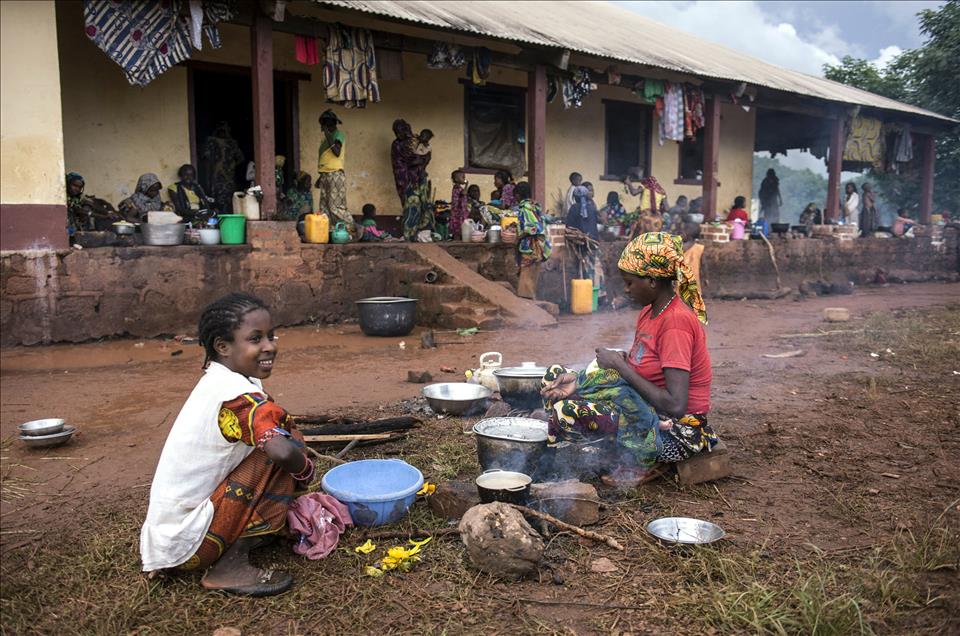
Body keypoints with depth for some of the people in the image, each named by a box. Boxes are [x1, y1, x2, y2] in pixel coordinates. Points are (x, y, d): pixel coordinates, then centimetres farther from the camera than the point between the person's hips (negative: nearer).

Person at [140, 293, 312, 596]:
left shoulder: (215, 382, 6)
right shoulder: (239, 393, -21)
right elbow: (282, 452, -34)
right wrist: (305, 467, -13)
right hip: (188, 546, -9)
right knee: (286, 442, -15)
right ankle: (231, 565, -11)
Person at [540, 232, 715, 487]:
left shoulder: (676, 322, -23)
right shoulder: (650, 311, 6)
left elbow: (675, 405, -28)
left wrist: (620, 364, -19)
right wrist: (579, 379, -6)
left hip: (676, 432, -10)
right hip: (648, 407, 10)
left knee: (567, 412, -25)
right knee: (555, 376, 6)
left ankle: (635, 464, -2)